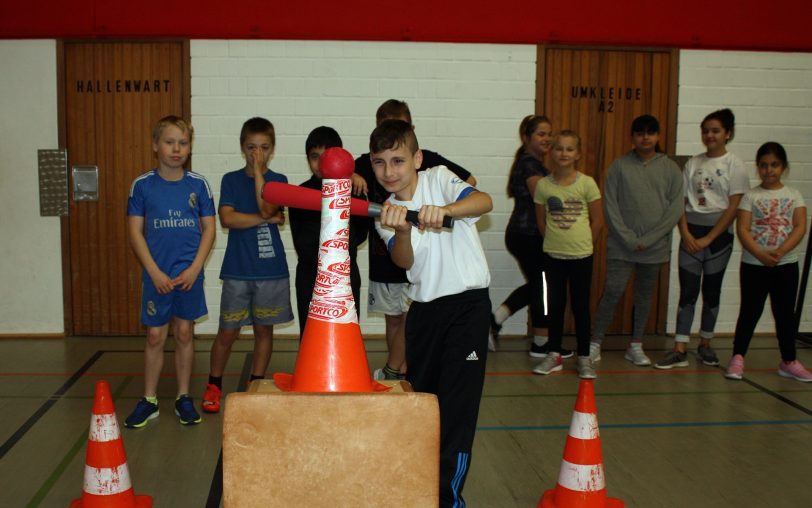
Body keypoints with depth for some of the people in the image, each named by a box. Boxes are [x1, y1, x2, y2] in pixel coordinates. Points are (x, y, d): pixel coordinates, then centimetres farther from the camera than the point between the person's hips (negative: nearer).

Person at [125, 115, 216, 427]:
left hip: (189, 274, 1)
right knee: (155, 336, 5)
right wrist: (155, 273, -9)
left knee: (184, 333, 9)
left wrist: (194, 269, -8)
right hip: (156, 275, 0)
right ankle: (149, 401, 18)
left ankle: (183, 398, 21)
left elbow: (209, 229, 2)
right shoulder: (142, 185, -2)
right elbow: (135, 232, -2)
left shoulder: (198, 185, 0)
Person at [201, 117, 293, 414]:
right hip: (237, 269, 0)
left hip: (271, 268, 1)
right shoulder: (231, 180, 4)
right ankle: (214, 385, 20)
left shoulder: (278, 180, 3)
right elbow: (227, 219, -9)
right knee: (228, 331, 2)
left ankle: (256, 384, 24)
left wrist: (259, 172, -13)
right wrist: (268, 219, -11)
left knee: (264, 329, 9)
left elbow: (265, 208, -16)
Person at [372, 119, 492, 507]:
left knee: (457, 400, -8)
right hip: (425, 307, 5)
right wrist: (401, 230, -34)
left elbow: (484, 201, -26)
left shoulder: (438, 179, -7)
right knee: (419, 394, 14)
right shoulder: (386, 212, 3)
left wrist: (445, 209, -43)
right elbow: (404, 261, -15)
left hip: (468, 303, -5)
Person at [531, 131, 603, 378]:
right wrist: (555, 242, 5)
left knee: (580, 306, 5)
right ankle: (554, 355, 22)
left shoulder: (587, 183, -7)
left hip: (581, 255, -2)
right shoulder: (543, 185, -2)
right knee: (556, 305, 11)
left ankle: (584, 358, 16)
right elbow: (541, 222, 7)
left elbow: (597, 220, -1)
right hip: (553, 255, 2)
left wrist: (584, 245, 1)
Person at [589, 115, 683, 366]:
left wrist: (648, 239, -9)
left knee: (645, 294, 10)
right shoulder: (620, 166, 0)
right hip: (621, 245, -2)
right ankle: (595, 342, 4)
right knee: (613, 291, -8)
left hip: (655, 247, 2)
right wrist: (628, 238, -11)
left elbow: (676, 207, -1)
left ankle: (635, 345, 22)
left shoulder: (670, 168, 3)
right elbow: (610, 205, -3)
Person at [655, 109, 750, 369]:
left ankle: (705, 345, 22)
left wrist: (707, 239, -12)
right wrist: (685, 233, -9)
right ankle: (680, 350, 0)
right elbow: (681, 201, 5)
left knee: (712, 291, 9)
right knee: (687, 291, -1)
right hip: (691, 232, 2)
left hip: (719, 233, -2)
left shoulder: (735, 165, -3)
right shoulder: (693, 163, 7)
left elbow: (733, 208, -8)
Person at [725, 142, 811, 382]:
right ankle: (737, 358, 13)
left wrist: (780, 251, -19)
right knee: (750, 311, 4)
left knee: (785, 313, 11)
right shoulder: (751, 196, -1)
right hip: (754, 265, -2)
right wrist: (760, 254, -22)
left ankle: (788, 362, 22)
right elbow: (742, 229, -9)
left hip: (786, 264, 2)